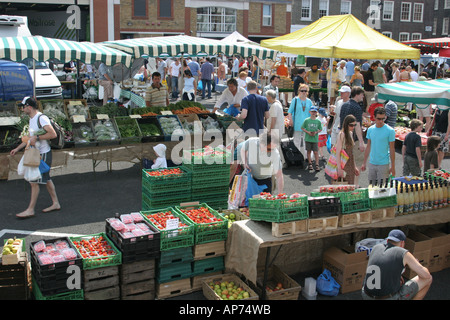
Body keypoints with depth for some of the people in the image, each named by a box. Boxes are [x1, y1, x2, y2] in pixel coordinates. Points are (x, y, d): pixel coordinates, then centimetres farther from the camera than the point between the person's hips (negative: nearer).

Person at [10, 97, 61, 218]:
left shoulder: (41, 118, -16)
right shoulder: (31, 119, 14)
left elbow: (53, 134, -25)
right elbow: (30, 138, 24)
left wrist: (36, 137, -23)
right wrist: (18, 148, 19)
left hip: (44, 154, -10)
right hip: (36, 154, 10)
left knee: (34, 181, -7)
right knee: (46, 179, 14)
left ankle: (30, 210, 0)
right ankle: (55, 203, 23)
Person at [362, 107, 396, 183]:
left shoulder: (390, 131, -8)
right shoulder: (370, 129, 5)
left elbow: (392, 149, -5)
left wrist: (392, 166, -5)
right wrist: (364, 163, 11)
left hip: (384, 164, -4)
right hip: (372, 163, 4)